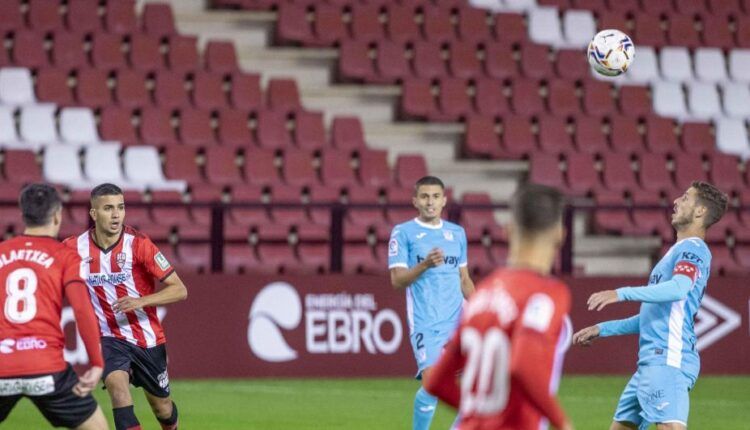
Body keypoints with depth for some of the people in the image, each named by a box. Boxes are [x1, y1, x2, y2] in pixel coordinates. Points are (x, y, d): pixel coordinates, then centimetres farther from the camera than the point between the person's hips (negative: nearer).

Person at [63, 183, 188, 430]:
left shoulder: (138, 244, -17)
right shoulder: (76, 247, -10)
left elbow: (179, 290, -17)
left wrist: (142, 301, -31)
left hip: (148, 339, 0)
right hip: (110, 338, 0)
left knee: (162, 408, 14)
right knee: (117, 385, -29)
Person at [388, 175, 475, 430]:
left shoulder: (457, 233, 16)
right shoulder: (403, 232, 1)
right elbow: (397, 279, -6)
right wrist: (425, 265, -22)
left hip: (457, 320, 5)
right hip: (425, 321, -5)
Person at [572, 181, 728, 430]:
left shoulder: (693, 248, -5)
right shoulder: (678, 251, 26)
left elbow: (679, 288, -27)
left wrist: (622, 294, -33)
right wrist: (602, 329, 33)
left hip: (668, 360, -10)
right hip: (650, 362, 10)